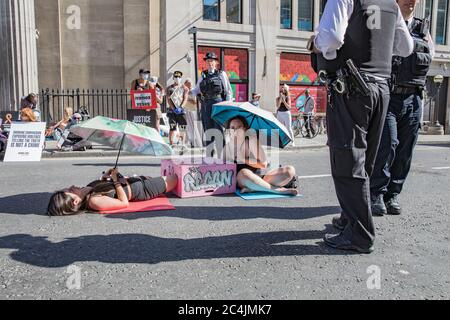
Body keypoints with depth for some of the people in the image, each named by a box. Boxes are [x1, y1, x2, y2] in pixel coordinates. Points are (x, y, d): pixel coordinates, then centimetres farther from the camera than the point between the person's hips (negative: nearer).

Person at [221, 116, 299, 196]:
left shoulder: (252, 140, 4)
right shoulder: (227, 147, 10)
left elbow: (264, 164, -3)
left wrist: (244, 159, -9)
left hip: (260, 176, 2)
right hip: (240, 180, -2)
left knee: (290, 170, -20)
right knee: (243, 173, -40)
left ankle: (254, 188, -31)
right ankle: (279, 190, -31)